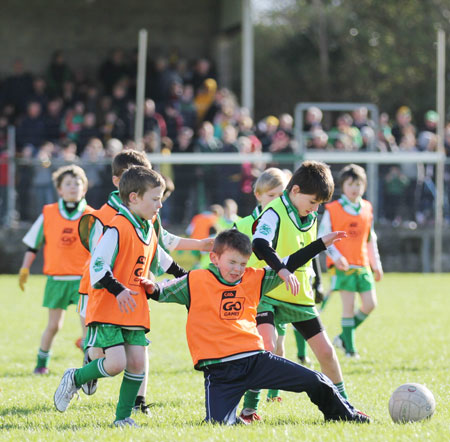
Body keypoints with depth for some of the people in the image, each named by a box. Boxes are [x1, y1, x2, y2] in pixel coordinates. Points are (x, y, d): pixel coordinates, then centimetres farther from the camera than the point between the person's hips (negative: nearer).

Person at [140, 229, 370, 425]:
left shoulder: (253, 279, 12)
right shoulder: (195, 281, 0)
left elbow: (286, 266, 18)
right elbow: (165, 292, 5)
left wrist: (322, 243, 19)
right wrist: (152, 288, -19)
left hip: (254, 359, 4)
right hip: (219, 370, -4)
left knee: (316, 382, 0)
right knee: (219, 424, -23)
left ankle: (347, 416, 27)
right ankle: (234, 420, 15)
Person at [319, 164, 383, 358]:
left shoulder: (367, 209, 11)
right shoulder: (332, 210, -4)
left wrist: (376, 264, 17)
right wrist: (336, 257, -17)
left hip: (363, 264, 5)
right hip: (343, 264, -5)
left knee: (370, 304, -1)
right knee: (348, 304, -7)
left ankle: (343, 338, 15)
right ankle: (350, 348, 2)